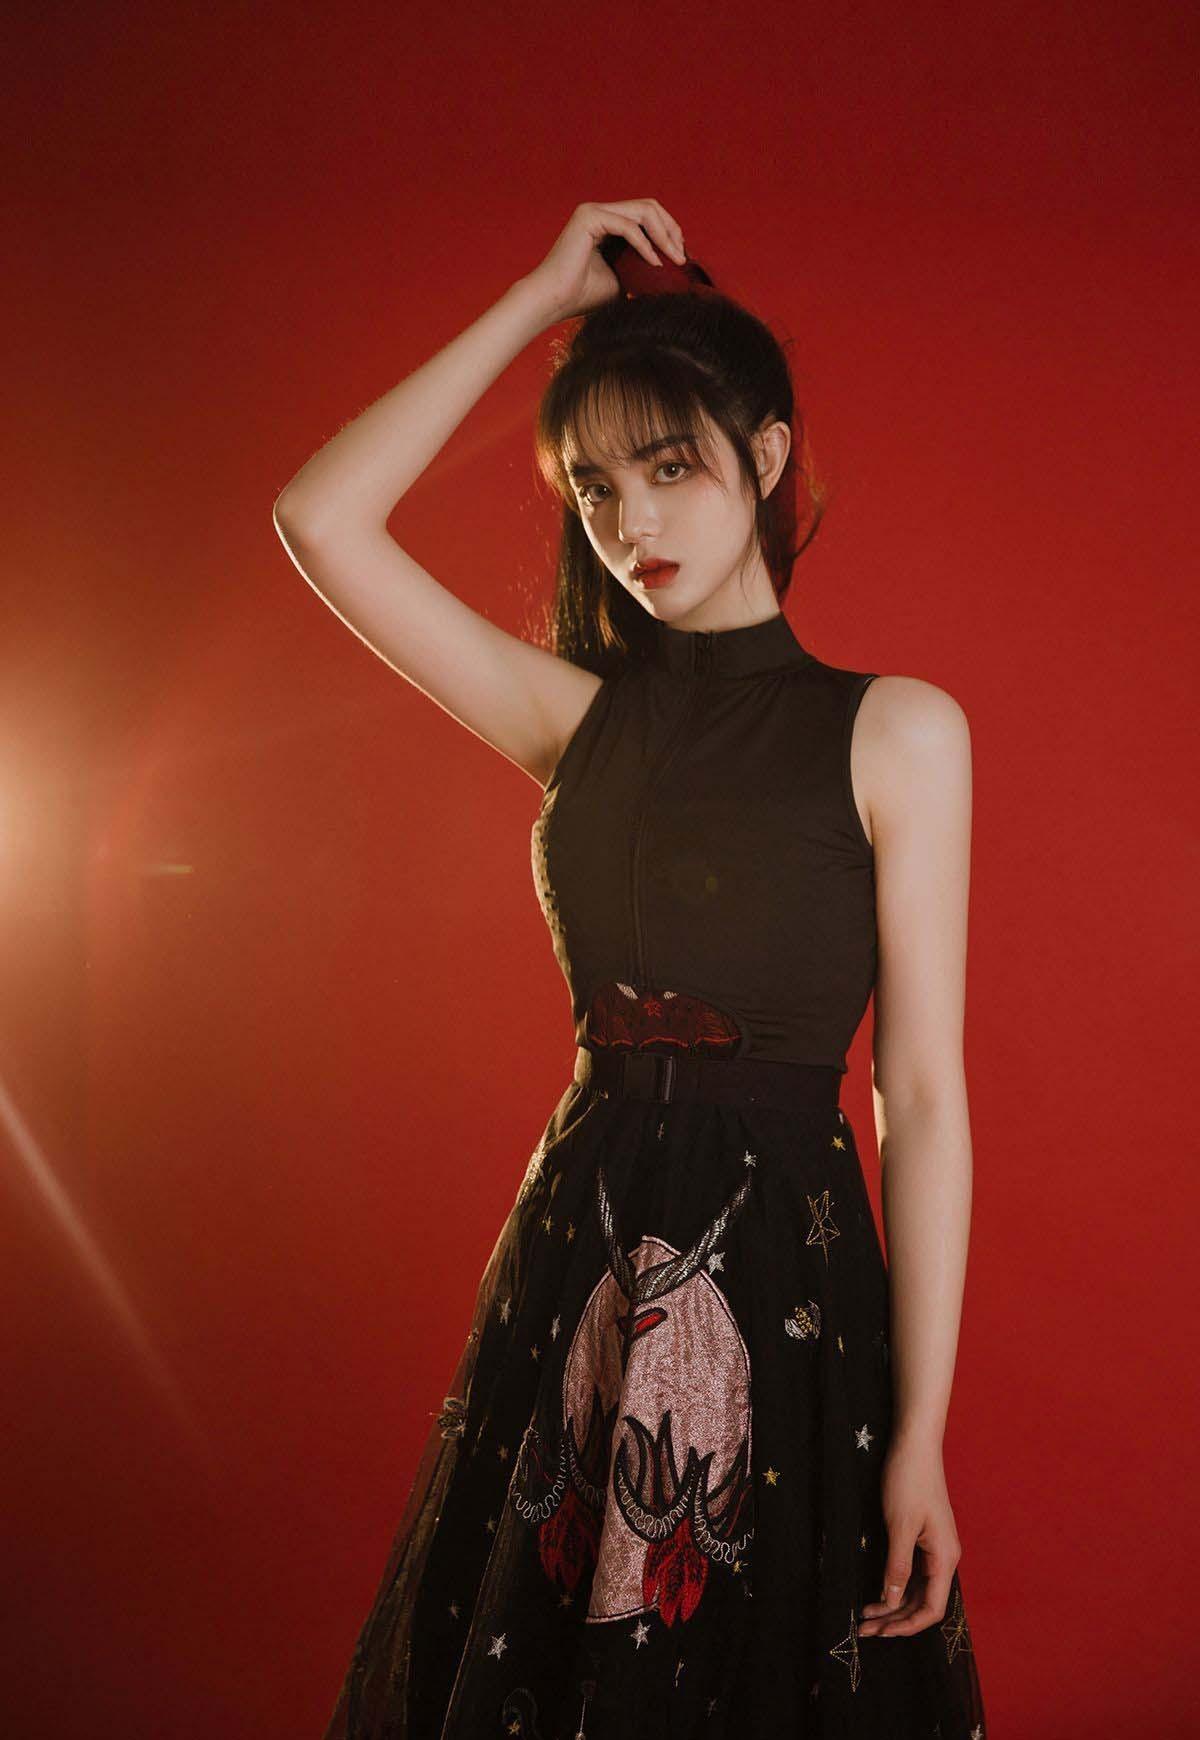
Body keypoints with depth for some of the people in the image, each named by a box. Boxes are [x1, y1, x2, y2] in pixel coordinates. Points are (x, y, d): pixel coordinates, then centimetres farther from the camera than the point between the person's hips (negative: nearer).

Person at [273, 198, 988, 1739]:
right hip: (579, 1260, 4)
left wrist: (922, 1439, -11)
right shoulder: (579, 717, 5)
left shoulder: (895, 731, -5)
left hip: (792, 1275, -3)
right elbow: (320, 518, -3)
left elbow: (924, 1099, -8)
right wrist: (539, 303, -2)